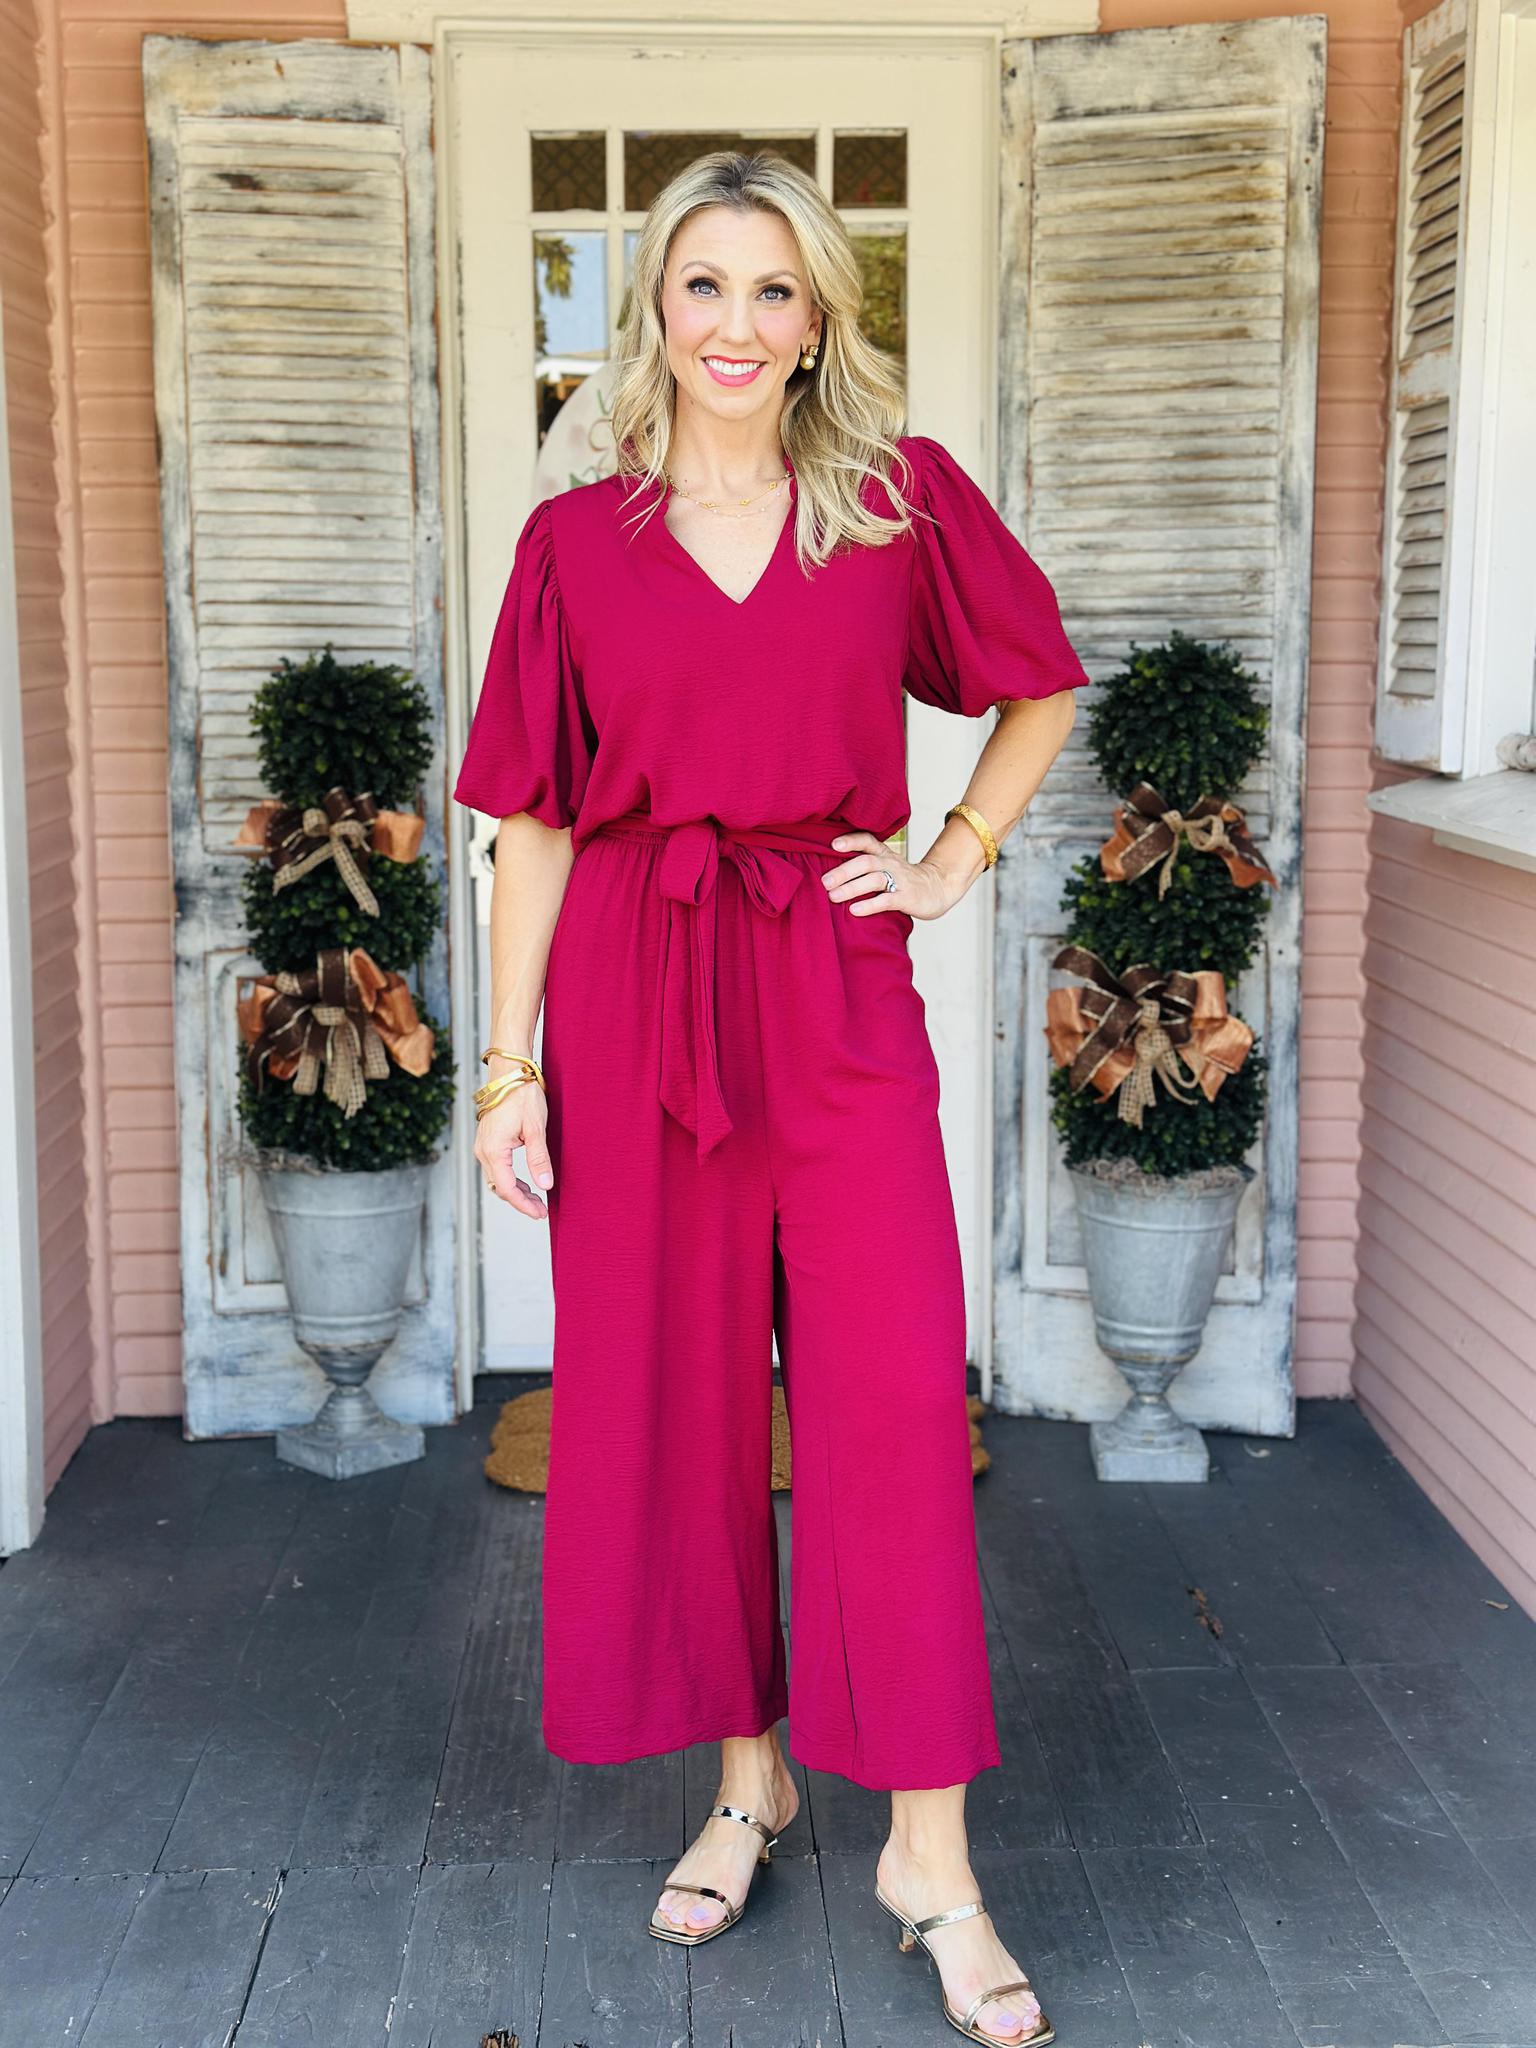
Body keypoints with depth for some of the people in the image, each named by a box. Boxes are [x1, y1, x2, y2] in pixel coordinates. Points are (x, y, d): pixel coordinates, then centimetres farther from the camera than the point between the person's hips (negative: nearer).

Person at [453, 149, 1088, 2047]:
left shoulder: (905, 498, 4)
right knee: (678, 1394, 8)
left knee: (894, 1397, -4)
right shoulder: (575, 540, 4)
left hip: (840, 992, 0)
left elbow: (1043, 688, 18)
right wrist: (511, 1066, 1)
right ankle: (747, 1778, 27)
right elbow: (535, 821, 4)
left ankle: (928, 1851, 9)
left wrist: (959, 858, 5)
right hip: (633, 999, 1)